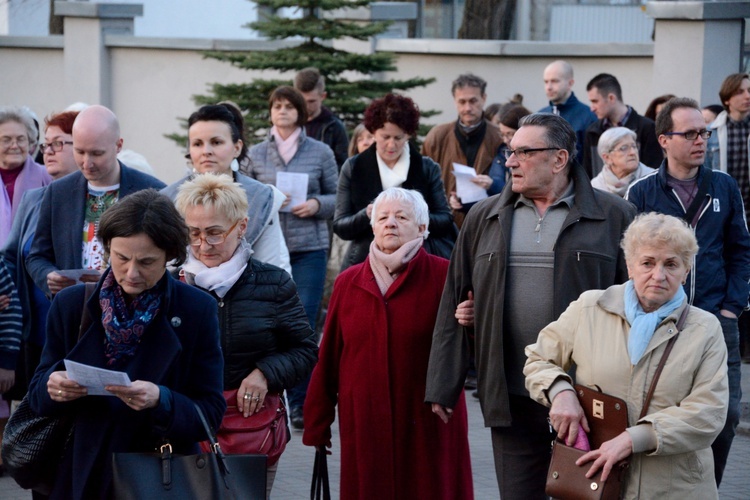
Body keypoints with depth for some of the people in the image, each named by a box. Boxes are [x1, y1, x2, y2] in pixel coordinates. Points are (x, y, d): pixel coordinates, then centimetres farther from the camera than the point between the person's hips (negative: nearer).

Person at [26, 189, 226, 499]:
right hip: (82, 475, 2)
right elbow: (37, 396, 2)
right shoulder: (70, 305, -3)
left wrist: (161, 400, -29)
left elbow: (211, 414, -10)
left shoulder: (198, 310, -8)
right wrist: (52, 386, -21)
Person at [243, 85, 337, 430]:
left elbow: (337, 197, 9)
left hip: (309, 248, -1)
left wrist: (316, 204, -10)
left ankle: (300, 403, 1)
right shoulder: (255, 154, 8)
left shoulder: (320, 153, 6)